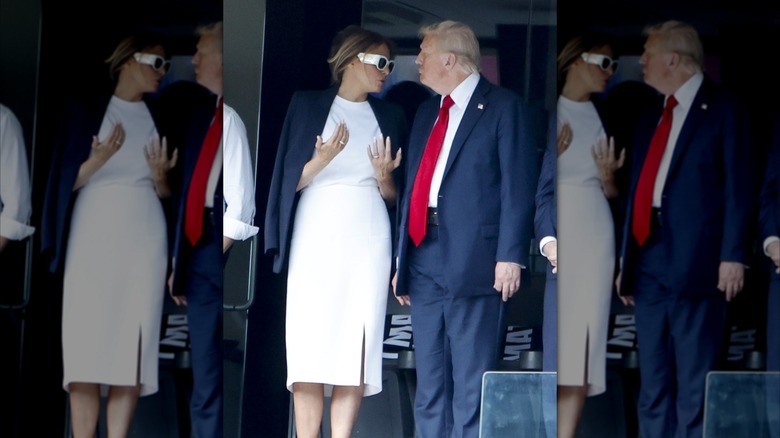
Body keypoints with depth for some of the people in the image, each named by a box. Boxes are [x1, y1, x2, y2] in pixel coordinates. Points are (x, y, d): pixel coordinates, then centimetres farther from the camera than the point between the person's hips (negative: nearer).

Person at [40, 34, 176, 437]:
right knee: (86, 343, -10)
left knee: (132, 344, -5)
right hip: (92, 234, -2)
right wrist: (98, 161, -15)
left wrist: (160, 176, -7)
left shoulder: (160, 118, 14)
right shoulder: (86, 111, 5)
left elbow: (167, 193, 15)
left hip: (144, 235, 3)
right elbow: (66, 181, 2)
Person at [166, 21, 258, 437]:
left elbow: (241, 199, -17)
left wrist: (226, 248, -11)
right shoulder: (203, 111, 14)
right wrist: (180, 261, 15)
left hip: (227, 251, -8)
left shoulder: (234, 115, -13)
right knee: (205, 379, 12)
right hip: (201, 253, 8)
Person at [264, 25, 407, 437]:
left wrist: (384, 177, -5)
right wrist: (320, 161, -13)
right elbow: (289, 181, 4)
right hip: (316, 233, -3)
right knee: (310, 339, -9)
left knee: (357, 341, -6)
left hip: (369, 236, 3)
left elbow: (395, 196, 16)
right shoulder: (307, 105, 8)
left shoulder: (390, 116, 17)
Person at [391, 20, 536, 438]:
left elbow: (517, 187, -9)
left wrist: (510, 255, -16)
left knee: (472, 383, -6)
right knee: (429, 384, 10)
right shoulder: (427, 111, 19)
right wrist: (402, 260, 16)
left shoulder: (502, 106, -3)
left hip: (473, 261, -7)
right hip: (424, 259, 7)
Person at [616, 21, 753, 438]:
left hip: (694, 261, -7)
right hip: (649, 261, 7)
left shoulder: (722, 109, -2)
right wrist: (625, 260, 15)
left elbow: (738, 187, -7)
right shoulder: (652, 117, 19)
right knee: (652, 382, 10)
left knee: (695, 381, -5)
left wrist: (733, 255, -15)